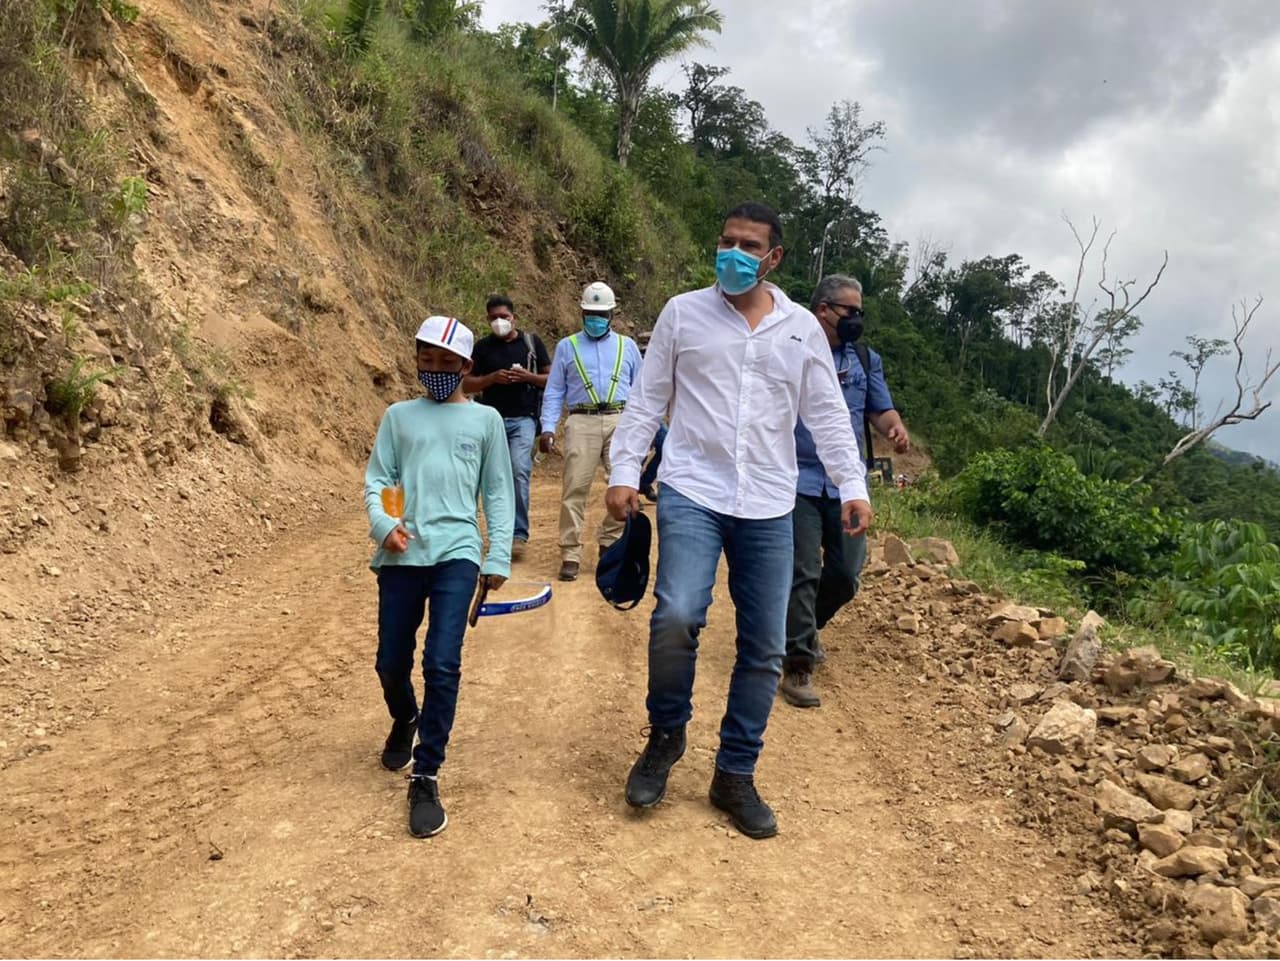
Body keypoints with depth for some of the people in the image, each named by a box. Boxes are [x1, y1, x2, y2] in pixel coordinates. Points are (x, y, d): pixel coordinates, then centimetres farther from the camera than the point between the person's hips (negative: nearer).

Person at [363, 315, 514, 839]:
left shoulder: (485, 419, 10)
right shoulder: (398, 415, 13)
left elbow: (498, 493, 10)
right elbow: (375, 480, 8)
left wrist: (499, 556, 3)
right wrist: (381, 523, -12)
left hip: (457, 552, -2)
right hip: (401, 554, 2)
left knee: (442, 664, -14)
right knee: (392, 664, 9)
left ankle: (426, 778, 0)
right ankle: (405, 720, 44)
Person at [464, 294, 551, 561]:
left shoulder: (532, 342, 7)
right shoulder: (483, 347, 11)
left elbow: (551, 378, 9)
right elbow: (467, 385, 9)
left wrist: (528, 377, -10)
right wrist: (492, 378, -8)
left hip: (523, 419, -2)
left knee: (519, 471, -19)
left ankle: (519, 535, -15)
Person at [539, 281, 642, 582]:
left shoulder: (627, 346, 17)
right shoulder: (567, 346, 14)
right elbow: (554, 392, 11)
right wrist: (548, 428, -1)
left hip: (620, 421, 2)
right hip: (582, 422, -1)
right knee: (575, 488, -7)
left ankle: (609, 541, 15)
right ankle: (570, 555, -2)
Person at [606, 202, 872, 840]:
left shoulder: (801, 328, 9)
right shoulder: (683, 313, 4)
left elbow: (827, 414, 10)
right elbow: (646, 400, 5)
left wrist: (853, 486, 1)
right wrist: (624, 471, -3)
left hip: (768, 508, 3)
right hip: (692, 493, -2)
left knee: (764, 647, 4)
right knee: (676, 616, -21)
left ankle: (735, 775, 20)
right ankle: (665, 736, 7)